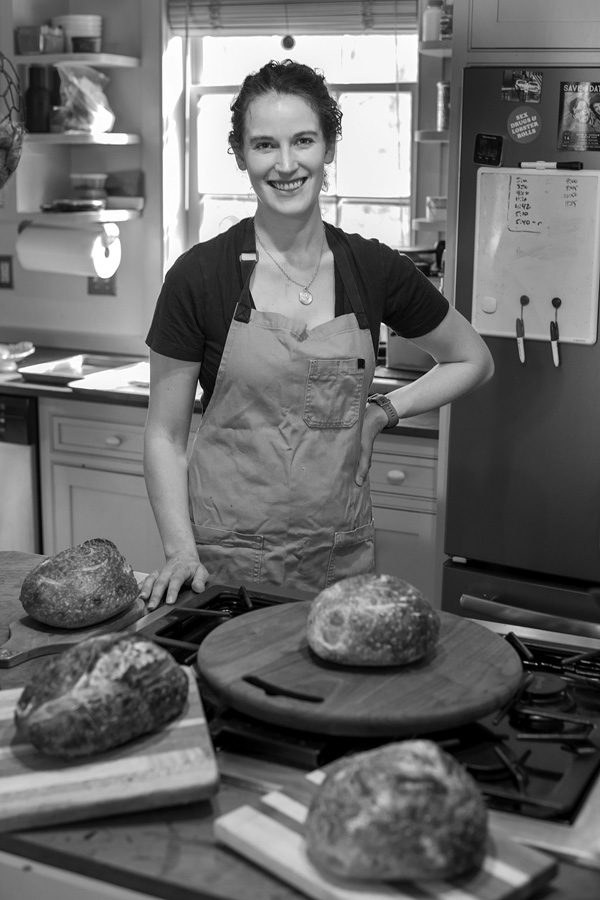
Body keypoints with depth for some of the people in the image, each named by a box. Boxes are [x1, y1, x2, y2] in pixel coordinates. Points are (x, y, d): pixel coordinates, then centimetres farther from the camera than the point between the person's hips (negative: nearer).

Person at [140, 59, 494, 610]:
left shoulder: (376, 271, -1)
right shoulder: (200, 277, -7)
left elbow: (473, 361, 15)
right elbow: (165, 435, -1)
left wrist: (382, 414, 3)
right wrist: (181, 552, -11)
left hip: (341, 562, 2)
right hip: (225, 565, -2)